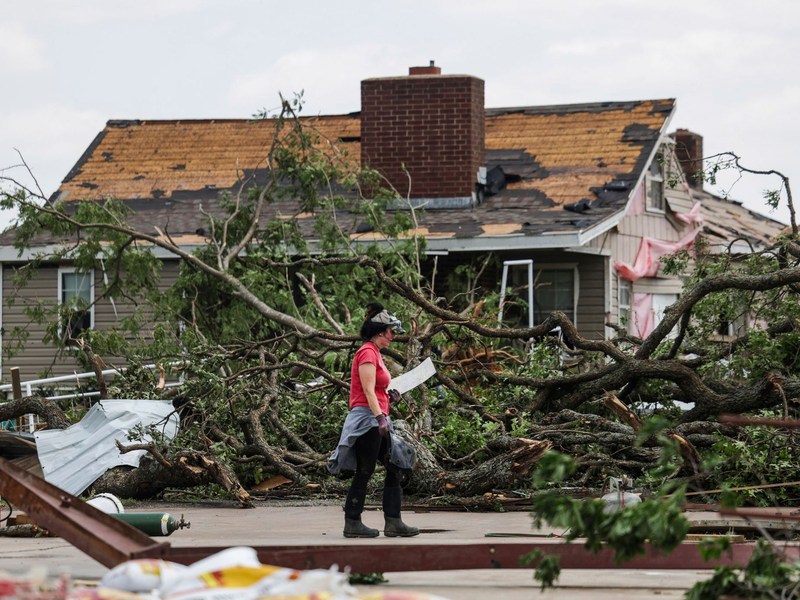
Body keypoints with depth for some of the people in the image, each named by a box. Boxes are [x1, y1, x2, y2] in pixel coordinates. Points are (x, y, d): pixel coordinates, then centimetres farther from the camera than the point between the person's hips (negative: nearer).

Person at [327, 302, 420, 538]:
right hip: (366, 419, -10)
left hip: (377, 420, 10)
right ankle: (352, 524, 2)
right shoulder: (367, 353, -11)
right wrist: (380, 417, -26)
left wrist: (389, 393, 12)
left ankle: (393, 523, 6)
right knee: (364, 472, -5)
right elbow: (368, 390, -20)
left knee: (394, 468, 6)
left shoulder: (375, 353, 18)